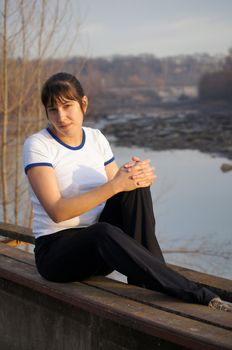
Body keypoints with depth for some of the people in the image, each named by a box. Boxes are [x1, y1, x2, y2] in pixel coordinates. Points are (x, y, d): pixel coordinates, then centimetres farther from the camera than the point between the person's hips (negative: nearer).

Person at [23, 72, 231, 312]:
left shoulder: (96, 138, 7)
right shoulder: (37, 145, -11)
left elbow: (124, 189, 8)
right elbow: (57, 211, -22)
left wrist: (142, 177, -17)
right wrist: (115, 185, -29)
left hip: (99, 247, 5)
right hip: (55, 252, -5)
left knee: (136, 185, -19)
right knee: (105, 233, -38)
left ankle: (146, 283, -23)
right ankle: (201, 297, -36)